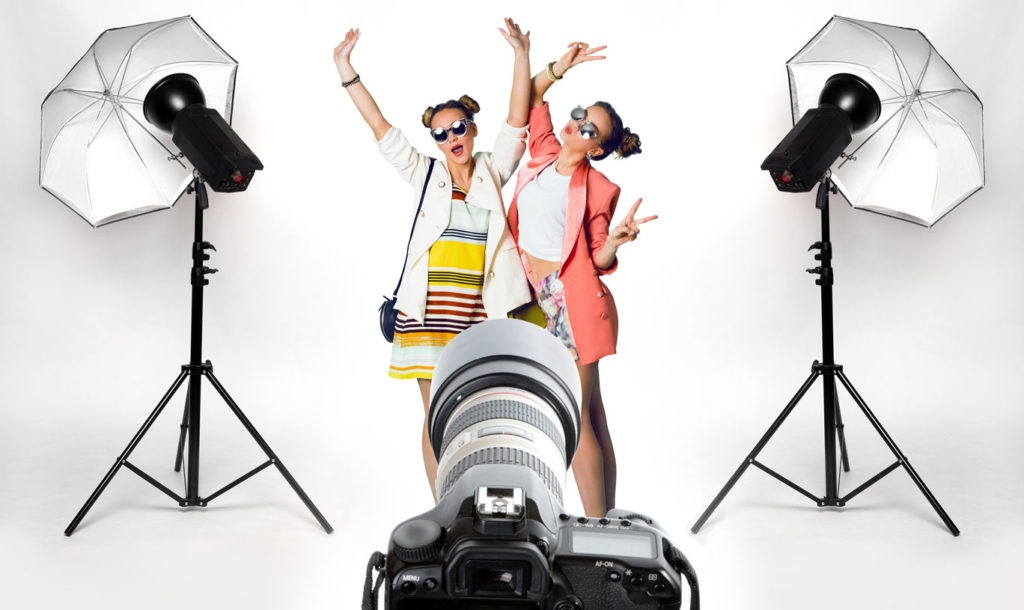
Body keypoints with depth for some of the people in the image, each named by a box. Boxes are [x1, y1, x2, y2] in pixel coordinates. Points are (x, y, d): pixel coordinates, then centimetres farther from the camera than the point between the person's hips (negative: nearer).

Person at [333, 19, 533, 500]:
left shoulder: (493, 173, 11)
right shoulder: (425, 176, 10)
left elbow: (516, 122, 0)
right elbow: (381, 130, 4)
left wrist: (521, 56, -10)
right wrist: (346, 72, -2)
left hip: (480, 315, 0)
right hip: (429, 314, 0)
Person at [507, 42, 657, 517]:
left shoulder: (597, 188, -10)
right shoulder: (543, 151, 6)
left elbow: (598, 259, -8)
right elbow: (532, 95, 16)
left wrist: (617, 239, -27)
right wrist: (560, 68, 3)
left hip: (572, 302, -7)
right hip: (540, 300, 7)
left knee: (575, 417, -8)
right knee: (591, 416, 10)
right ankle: (605, 518, 17)